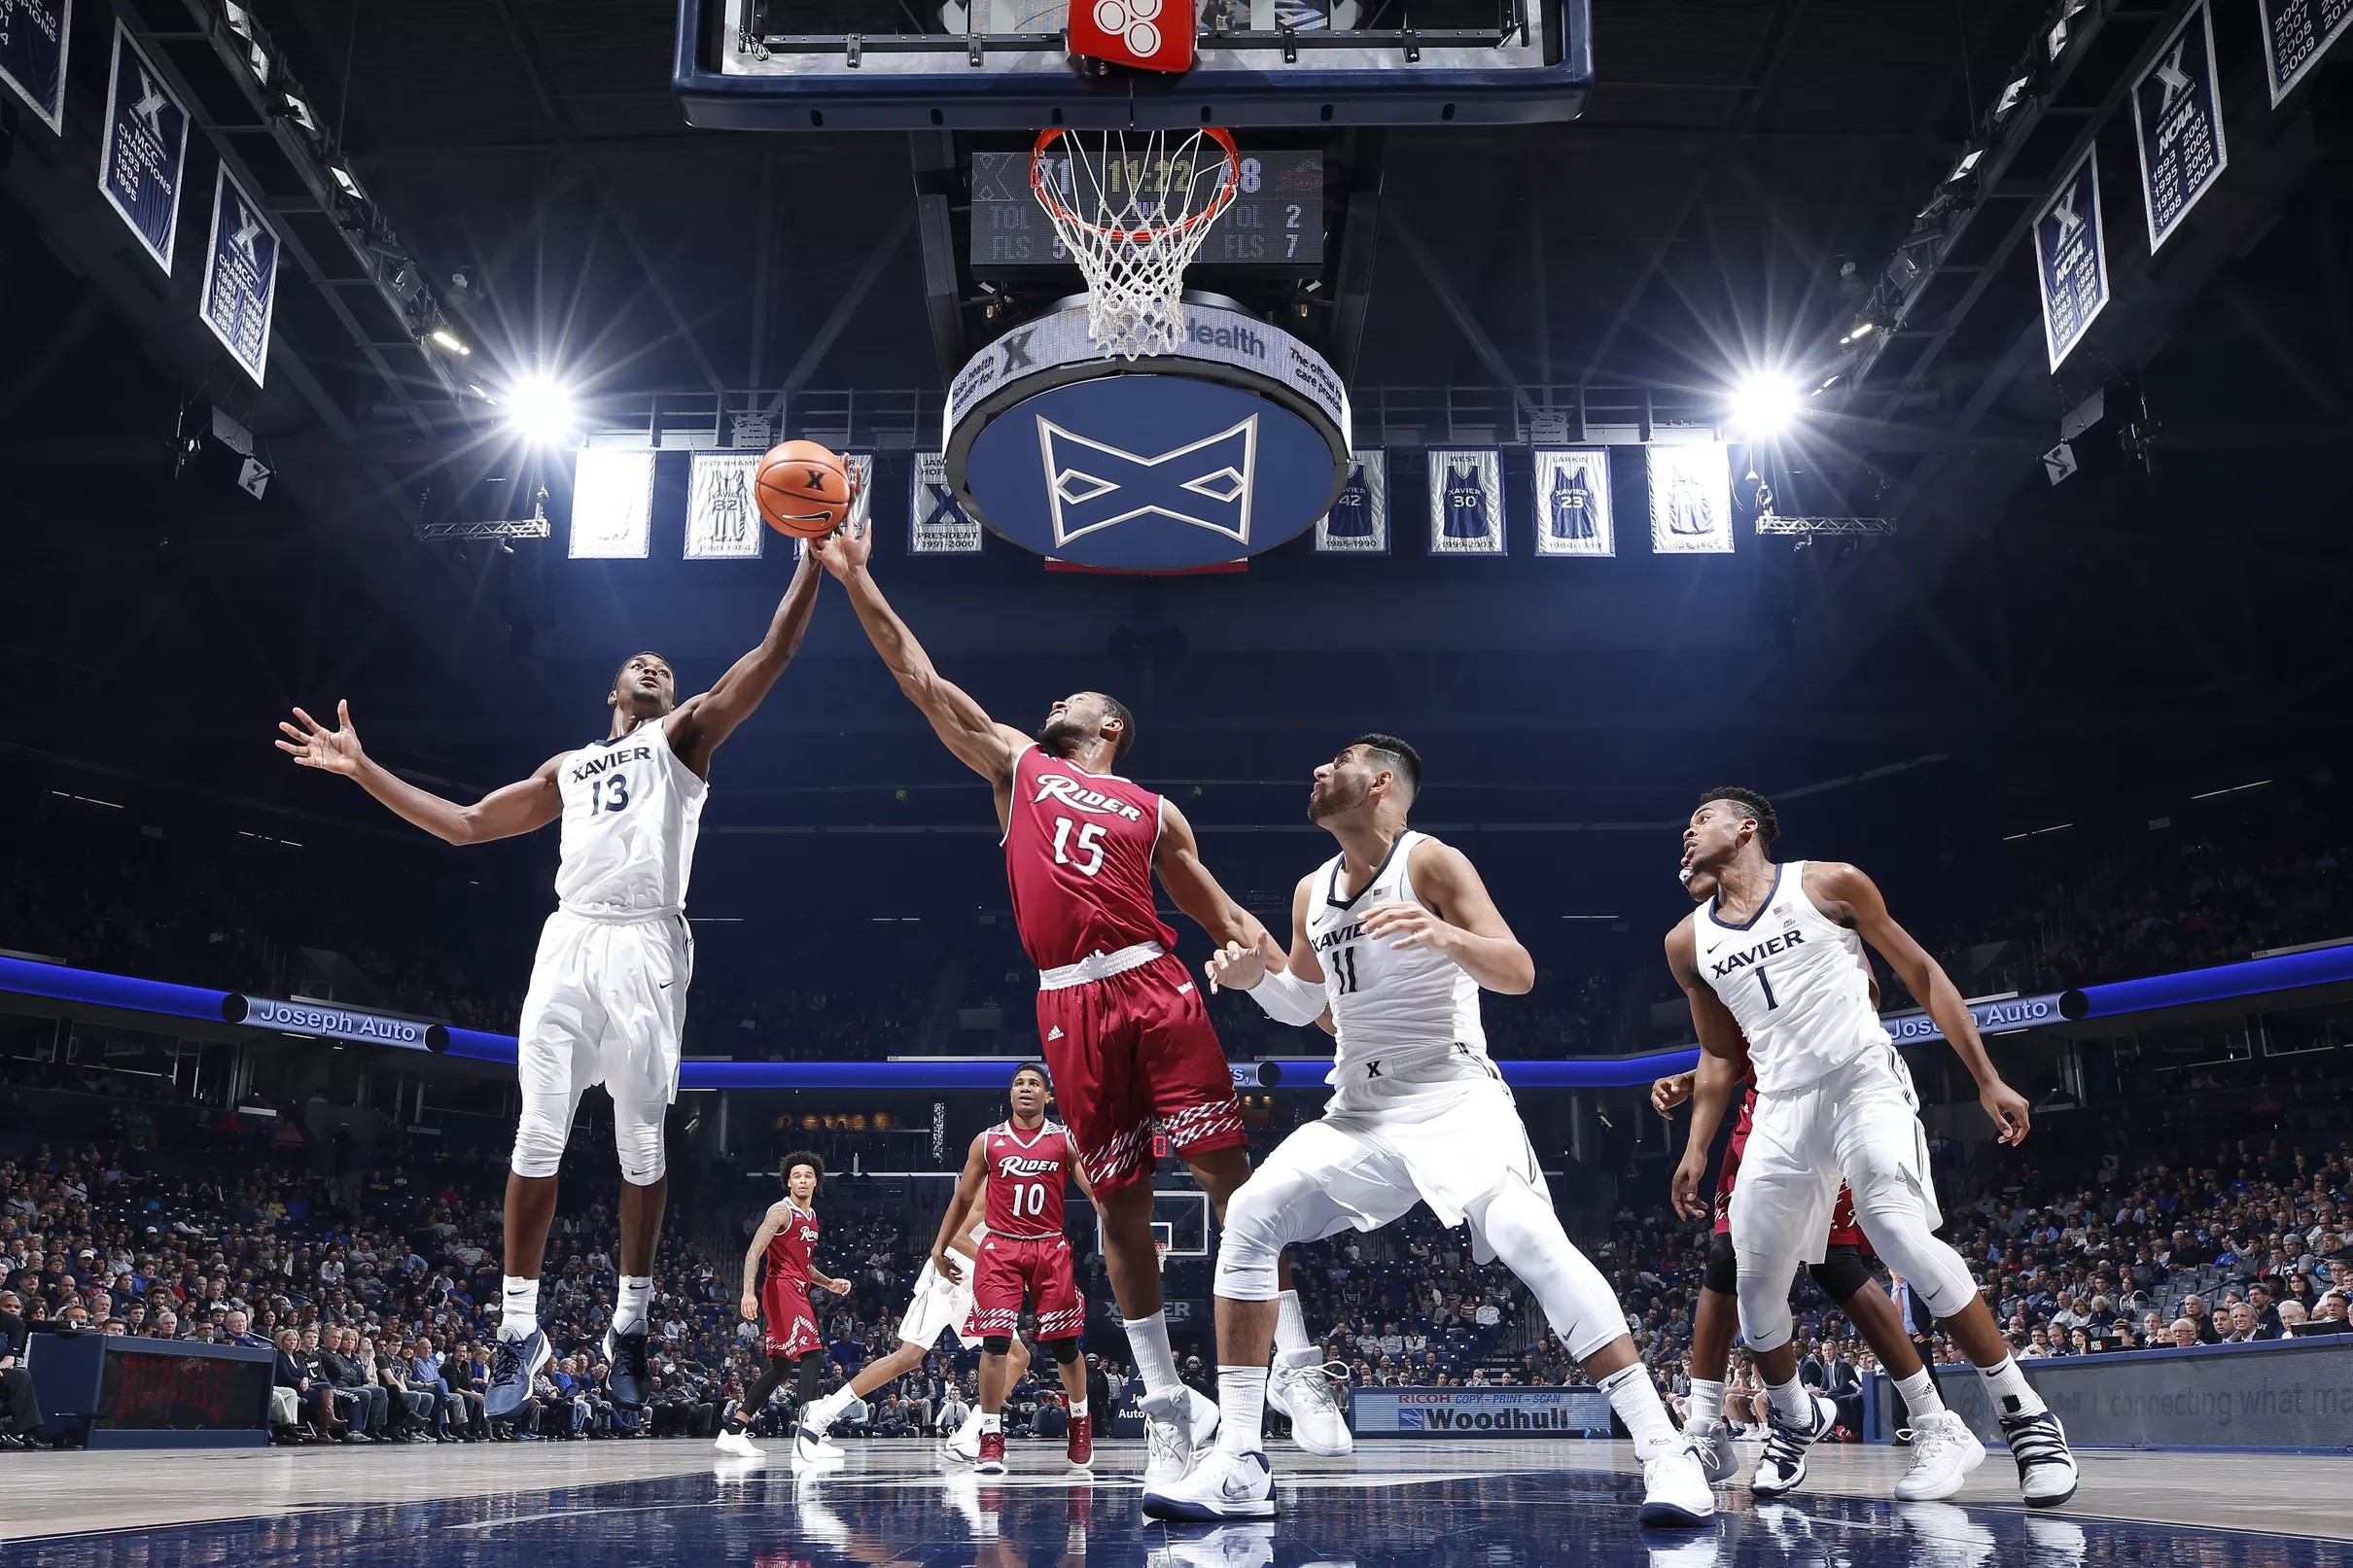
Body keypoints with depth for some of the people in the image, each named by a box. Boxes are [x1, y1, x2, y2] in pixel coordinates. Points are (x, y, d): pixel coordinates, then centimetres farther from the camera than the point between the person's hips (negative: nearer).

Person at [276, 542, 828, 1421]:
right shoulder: (568, 769, 28)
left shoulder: (685, 734, 16)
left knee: (641, 1144, -2)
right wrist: (364, 770, 25)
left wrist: (815, 553, -4)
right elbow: (465, 825, 30)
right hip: (568, 943, 4)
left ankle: (629, 1322, 10)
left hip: (645, 946, -3)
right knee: (538, 1137, -4)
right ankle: (520, 1326, 3)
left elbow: (773, 654, 5)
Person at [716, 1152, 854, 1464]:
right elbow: (754, 1252, -16)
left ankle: (733, 1431, 21)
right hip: (782, 1289, -10)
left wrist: (828, 1283, 16)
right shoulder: (781, 1211, -9)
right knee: (812, 1355, -20)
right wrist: (748, 1292, -27)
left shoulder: (812, 1216, 18)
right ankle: (805, 1437, -26)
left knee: (781, 1368, 14)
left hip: (797, 1291, 10)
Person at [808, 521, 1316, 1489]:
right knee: (1119, 1206, 2)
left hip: (1154, 989, 0)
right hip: (1070, 1007, 1)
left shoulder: (1154, 812, 18)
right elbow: (921, 679, 14)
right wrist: (856, 579, 10)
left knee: (1228, 1173, -7)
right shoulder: (1016, 766, 19)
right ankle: (1167, 1408, 12)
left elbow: (1224, 916, 18)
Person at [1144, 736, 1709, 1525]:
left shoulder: (1430, 862, -8)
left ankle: (1665, 1451, -21)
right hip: (1360, 1107, 7)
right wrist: (1257, 975, 3)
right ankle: (1239, 1468, -4)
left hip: (1453, 1097, -7)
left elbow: (1519, 973, -17)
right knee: (1249, 1217, -7)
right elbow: (1305, 1002, 25)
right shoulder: (1311, 891, 11)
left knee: (1530, 1240, -28)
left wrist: (1443, 935, -36)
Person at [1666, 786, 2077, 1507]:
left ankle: (2025, 1416, -14)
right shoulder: (1688, 942, 10)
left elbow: (1922, 975, 2)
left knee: (1904, 1237, -26)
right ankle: (1797, 1418, 30)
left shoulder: (1827, 884, -2)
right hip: (1781, 1107, 5)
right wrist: (1696, 1149, 12)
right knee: (1754, 1281, 3)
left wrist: (1988, 1079, -3)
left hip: (1866, 1083, -5)